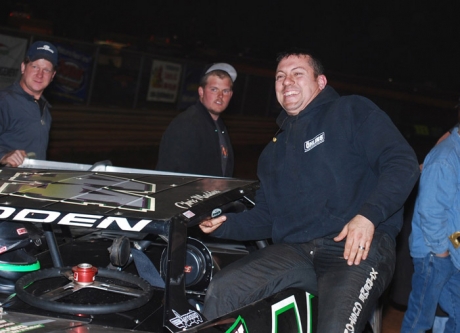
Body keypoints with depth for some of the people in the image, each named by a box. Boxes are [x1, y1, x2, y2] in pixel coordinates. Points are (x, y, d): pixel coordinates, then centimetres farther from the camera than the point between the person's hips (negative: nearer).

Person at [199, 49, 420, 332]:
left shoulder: (352, 111, 7)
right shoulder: (274, 150, 27)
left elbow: (403, 162, -6)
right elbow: (265, 216, 27)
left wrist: (368, 215, -20)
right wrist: (226, 224, 7)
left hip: (358, 248, -5)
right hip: (294, 252, 6)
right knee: (221, 291, -15)